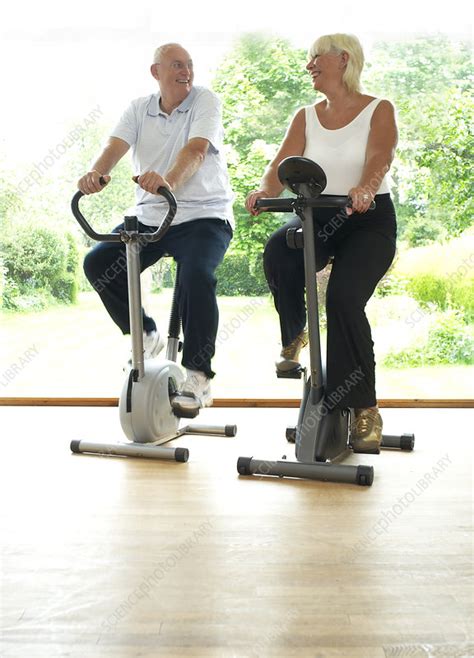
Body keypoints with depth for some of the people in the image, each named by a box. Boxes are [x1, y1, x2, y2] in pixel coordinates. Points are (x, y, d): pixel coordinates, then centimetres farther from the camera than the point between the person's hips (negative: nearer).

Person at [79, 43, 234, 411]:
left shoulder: (206, 101, -3)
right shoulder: (139, 109, 9)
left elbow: (196, 149, -21)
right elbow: (116, 146, -8)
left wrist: (170, 181, -42)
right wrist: (96, 174, -31)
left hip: (203, 216, -5)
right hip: (149, 216, 5)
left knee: (196, 275, -31)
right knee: (97, 262, -10)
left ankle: (198, 376, -17)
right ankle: (145, 335, 11)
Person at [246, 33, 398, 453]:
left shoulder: (379, 111, -1)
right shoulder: (306, 118, 10)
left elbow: (379, 158, -21)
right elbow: (282, 166, -5)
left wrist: (363, 190, -43)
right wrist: (264, 191, -28)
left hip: (369, 220, -3)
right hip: (319, 217, 3)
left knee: (344, 297, -27)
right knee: (278, 251, -32)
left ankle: (365, 411, -15)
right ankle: (295, 335, -5)